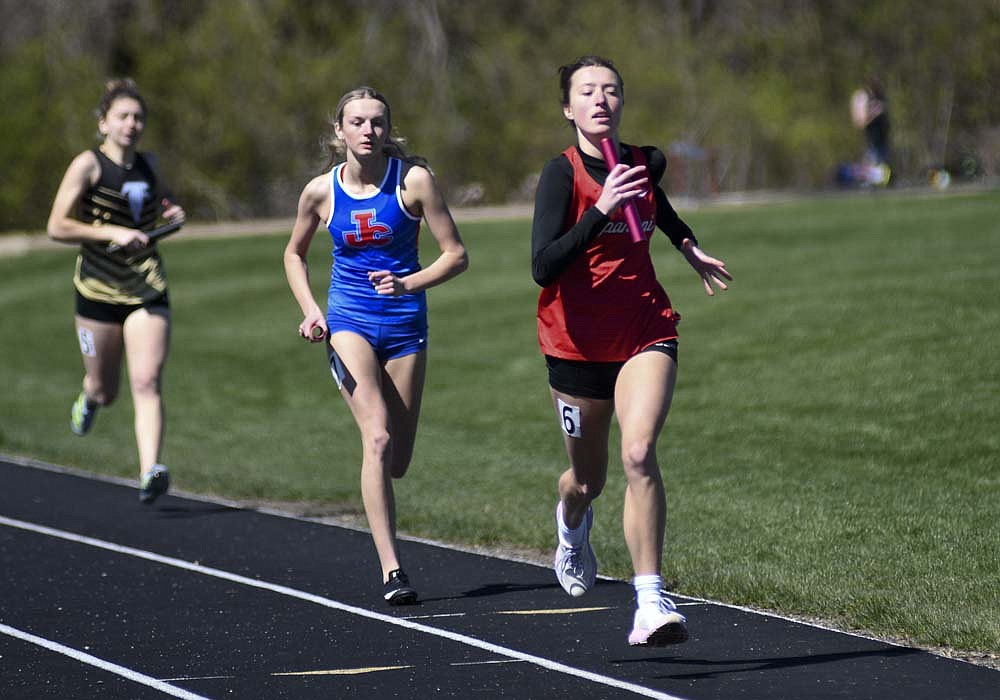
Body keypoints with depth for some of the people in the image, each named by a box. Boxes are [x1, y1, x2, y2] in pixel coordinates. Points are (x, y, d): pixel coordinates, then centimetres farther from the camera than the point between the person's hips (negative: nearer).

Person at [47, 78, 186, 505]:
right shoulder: (88, 165, -8)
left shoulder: (149, 164, 7)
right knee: (106, 392, 11)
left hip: (147, 290, 2)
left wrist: (171, 212, 6)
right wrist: (113, 233, -23)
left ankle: (150, 472, -22)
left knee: (147, 383, -14)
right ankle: (89, 394, 48)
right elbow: (57, 228, -14)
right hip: (99, 291, -2)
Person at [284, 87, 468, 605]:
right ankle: (391, 570, -22)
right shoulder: (321, 191, -3)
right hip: (349, 322, -1)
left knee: (396, 463, 6)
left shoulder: (413, 179, -8)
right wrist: (310, 310, 0)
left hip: (405, 324, 1)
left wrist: (408, 283, -21)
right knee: (378, 437, -20)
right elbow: (294, 254, 15)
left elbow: (456, 255, -5)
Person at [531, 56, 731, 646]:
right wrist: (601, 210, -33)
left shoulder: (646, 162, 1)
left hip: (646, 334, 2)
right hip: (578, 342, -1)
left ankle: (651, 602, -25)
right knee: (589, 478, 14)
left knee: (639, 454, -23)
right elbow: (543, 267, -25)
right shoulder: (562, 173, -13)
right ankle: (573, 523, 54)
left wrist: (688, 245, 25)